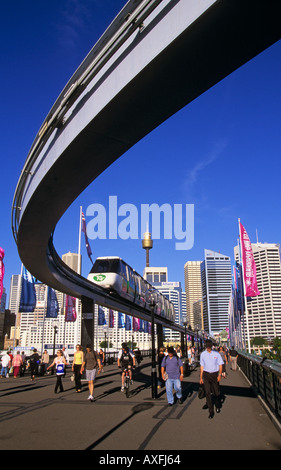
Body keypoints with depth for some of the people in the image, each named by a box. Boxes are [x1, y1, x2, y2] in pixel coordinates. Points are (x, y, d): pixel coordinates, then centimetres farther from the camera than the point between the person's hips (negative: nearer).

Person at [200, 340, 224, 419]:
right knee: (207, 392, -2)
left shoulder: (216, 354, -2)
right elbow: (202, 366, 8)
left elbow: (220, 364, 3)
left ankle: (217, 406, 37)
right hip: (206, 374, 1)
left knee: (216, 392, 9)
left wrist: (219, 375, -8)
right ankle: (211, 411, 8)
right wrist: (201, 377, 8)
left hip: (214, 374, -1)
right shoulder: (203, 354, 2)